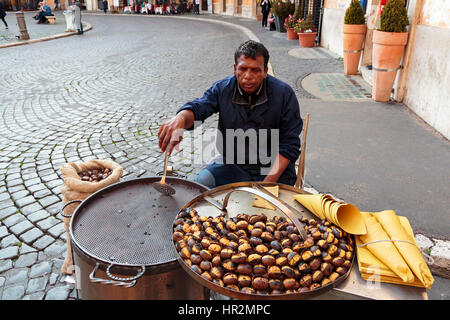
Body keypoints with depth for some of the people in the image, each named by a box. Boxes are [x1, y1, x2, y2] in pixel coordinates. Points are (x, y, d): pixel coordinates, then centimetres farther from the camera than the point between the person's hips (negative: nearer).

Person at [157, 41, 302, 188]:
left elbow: (289, 144, -10)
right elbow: (198, 107, -20)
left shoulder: (284, 93, -10)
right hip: (232, 163, 3)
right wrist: (180, 118, -46)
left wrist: (268, 183, -20)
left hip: (273, 166, -2)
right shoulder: (222, 88, -3)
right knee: (201, 183, -17)